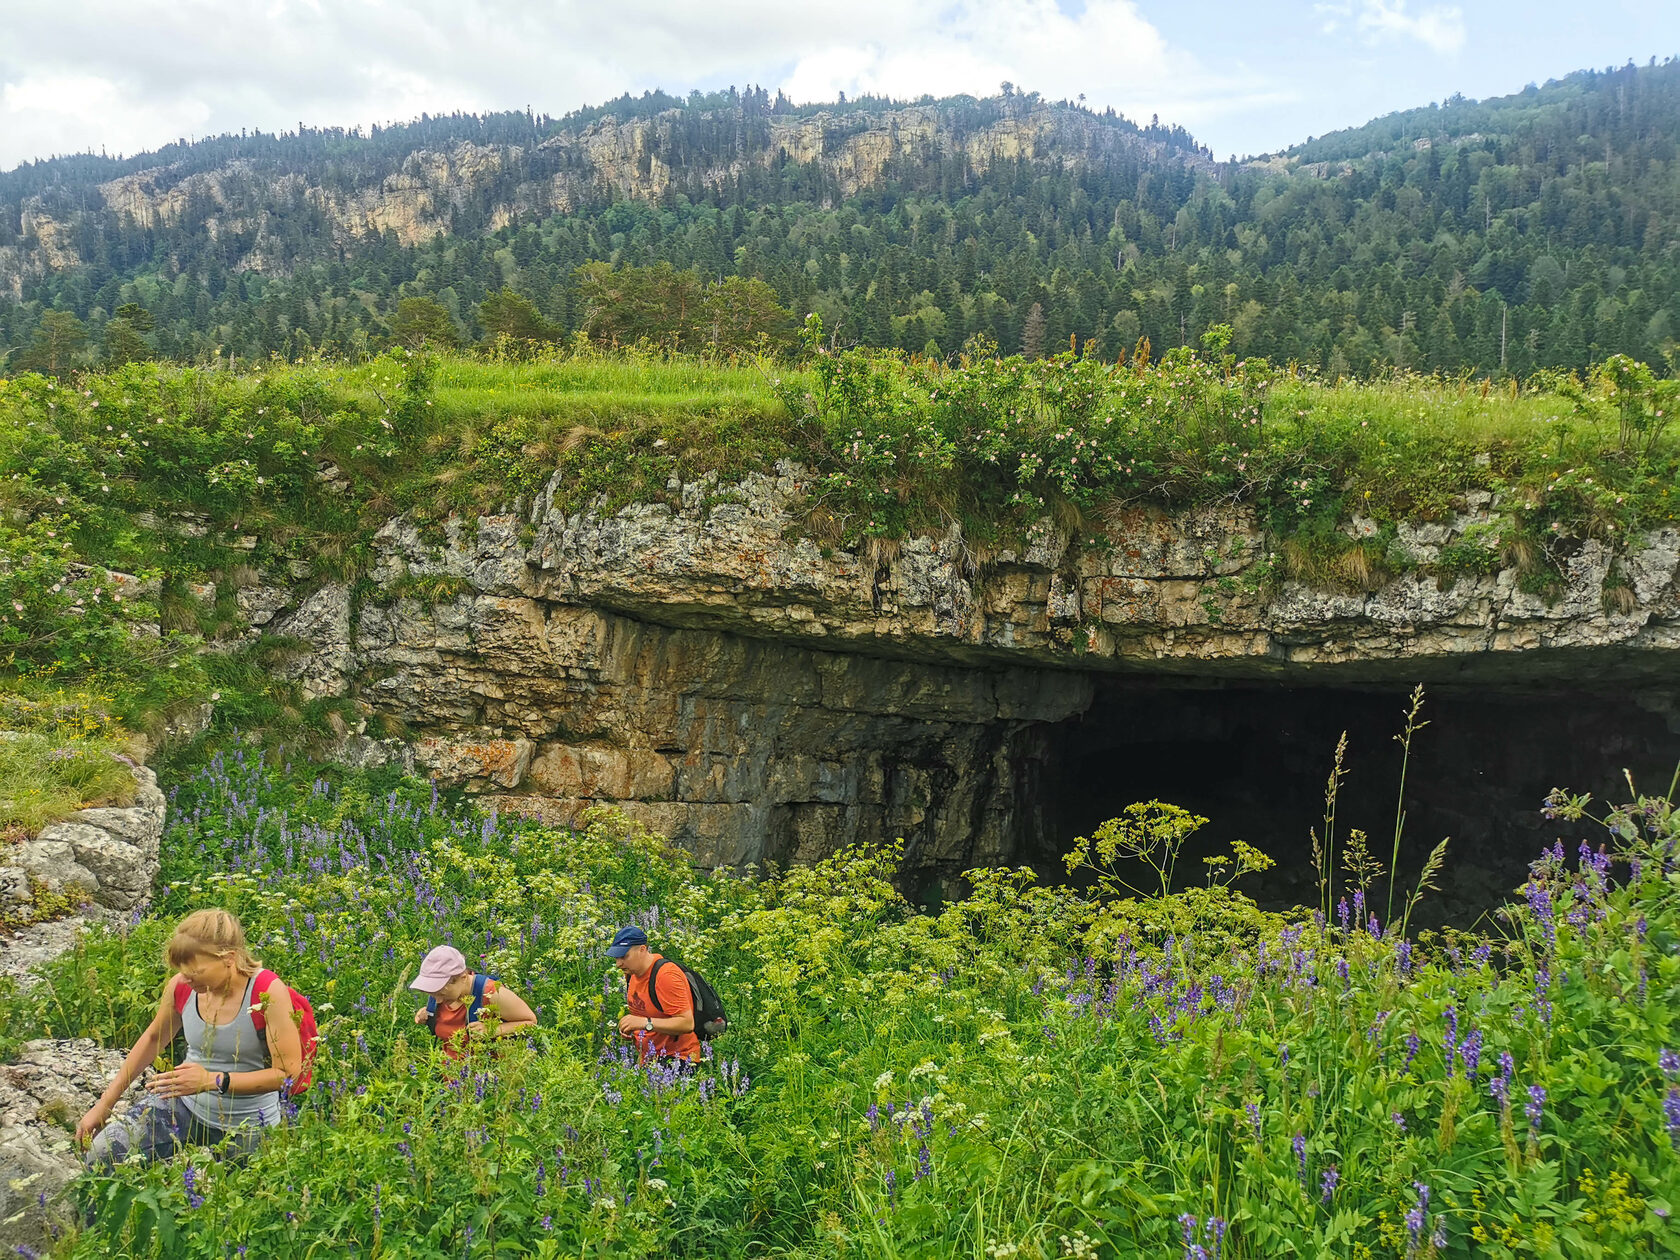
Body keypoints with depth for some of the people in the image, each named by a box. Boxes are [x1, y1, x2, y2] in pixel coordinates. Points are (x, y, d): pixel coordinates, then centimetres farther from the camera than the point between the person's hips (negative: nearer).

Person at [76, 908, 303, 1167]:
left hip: (247, 1127, -4)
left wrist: (213, 1080, -31)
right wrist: (105, 1104, 12)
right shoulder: (181, 986, -11)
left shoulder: (268, 993, -26)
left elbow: (289, 1072, -24)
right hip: (185, 1106, 4)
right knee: (102, 1154, -12)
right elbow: (153, 1038, 10)